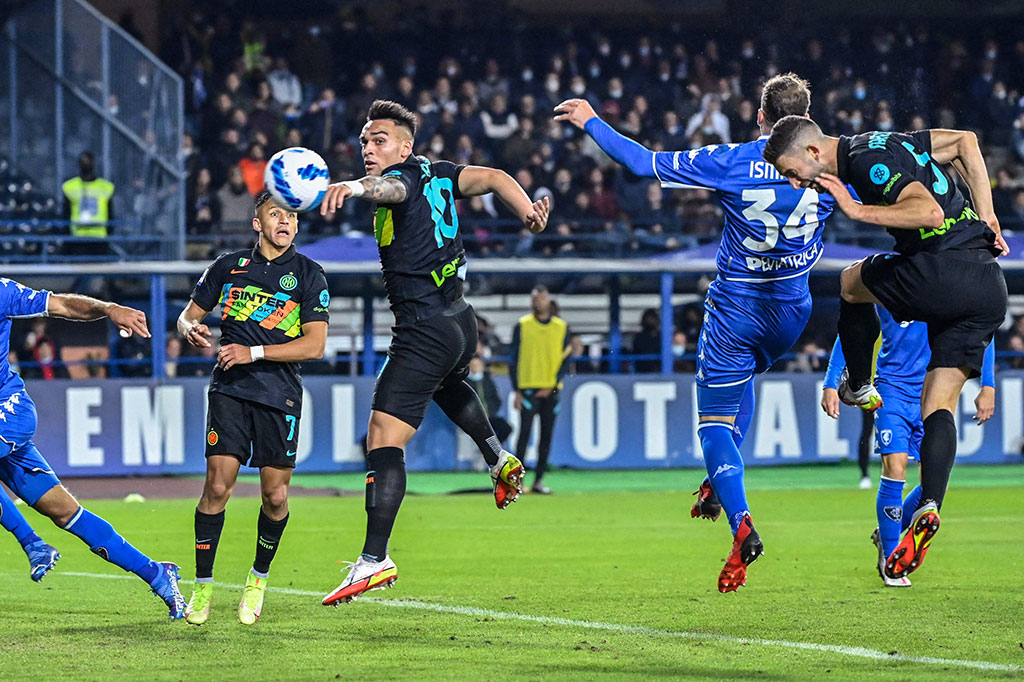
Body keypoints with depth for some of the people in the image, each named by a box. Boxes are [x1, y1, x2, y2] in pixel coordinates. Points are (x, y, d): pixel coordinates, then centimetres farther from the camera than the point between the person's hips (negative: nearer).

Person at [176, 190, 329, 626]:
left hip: (280, 395, 0)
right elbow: (189, 315, 18)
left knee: (275, 496, -1)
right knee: (217, 487, -11)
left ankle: (258, 580, 23)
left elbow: (314, 345, -5)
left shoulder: (308, 276, 3)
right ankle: (202, 587, 0)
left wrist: (254, 352, -14)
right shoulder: (228, 267, 10)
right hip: (230, 389, 0)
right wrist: (191, 329, -7)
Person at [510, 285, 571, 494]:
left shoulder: (561, 327, 8)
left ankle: (539, 481, 9)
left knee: (547, 436, 3)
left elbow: (564, 359, 6)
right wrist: (517, 391, -6)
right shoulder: (522, 326, 2)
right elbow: (514, 359, 1)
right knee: (525, 434, -10)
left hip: (551, 390, 3)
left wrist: (552, 386, -6)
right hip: (528, 388, -3)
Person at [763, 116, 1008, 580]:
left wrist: (857, 210, -16)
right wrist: (985, 219, 20)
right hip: (989, 291, 9)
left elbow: (930, 212, -23)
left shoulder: (868, 162, -10)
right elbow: (964, 141, 27)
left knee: (852, 281, 19)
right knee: (938, 408, 4)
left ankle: (859, 389, 30)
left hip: (949, 271, -9)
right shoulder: (879, 144, 19)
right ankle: (928, 509, -14)